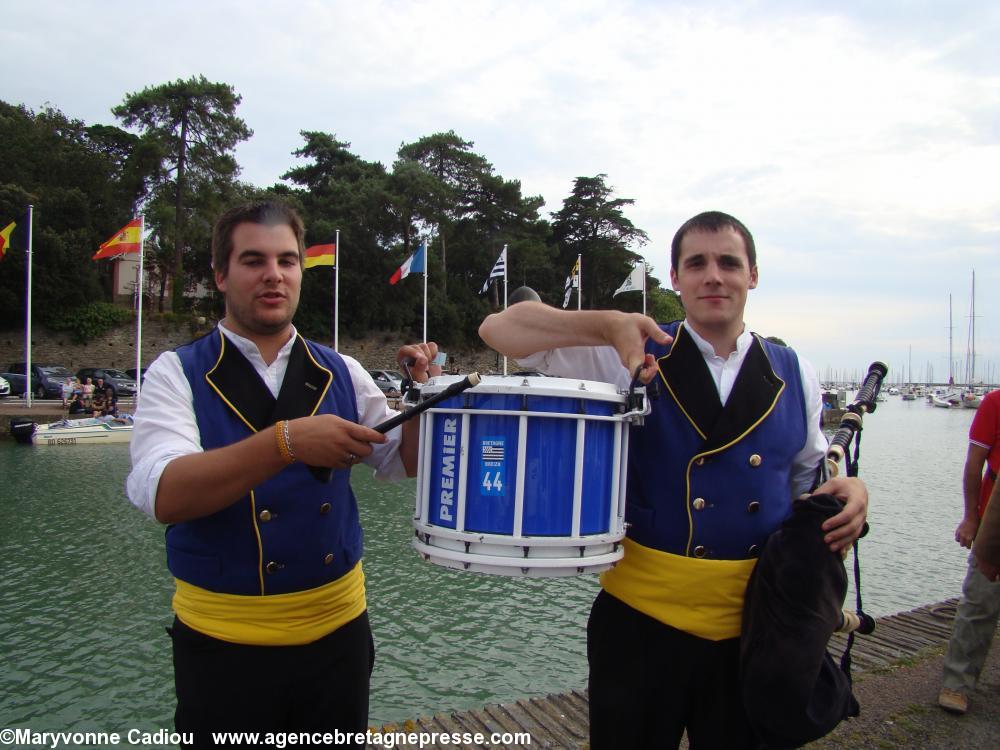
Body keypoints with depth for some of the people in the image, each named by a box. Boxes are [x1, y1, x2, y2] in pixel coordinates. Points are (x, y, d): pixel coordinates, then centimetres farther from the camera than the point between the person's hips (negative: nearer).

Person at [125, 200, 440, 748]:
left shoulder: (341, 373, 1)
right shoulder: (177, 373, -8)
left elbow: (402, 463, 7)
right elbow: (163, 495, -22)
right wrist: (285, 440, -35)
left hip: (338, 630, 3)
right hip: (224, 640, -3)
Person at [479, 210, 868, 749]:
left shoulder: (792, 374, 4)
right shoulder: (637, 358, -6)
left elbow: (807, 475, 17)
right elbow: (500, 328, -12)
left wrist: (847, 490, -6)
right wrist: (609, 325, -26)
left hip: (754, 622, 3)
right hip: (643, 617, -2)